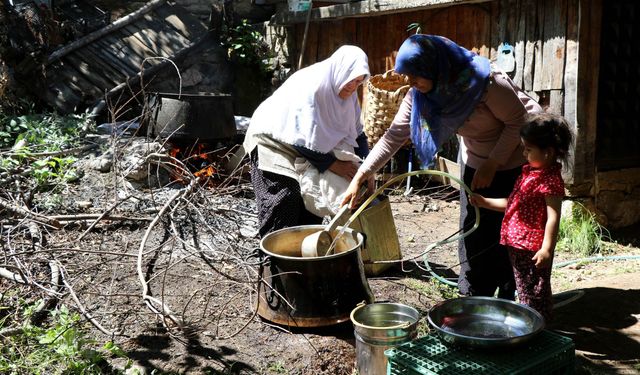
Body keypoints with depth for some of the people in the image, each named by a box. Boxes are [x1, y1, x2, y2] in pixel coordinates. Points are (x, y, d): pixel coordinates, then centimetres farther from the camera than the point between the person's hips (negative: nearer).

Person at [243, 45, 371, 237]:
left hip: (309, 147, 8)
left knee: (312, 200, 6)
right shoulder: (310, 86, -30)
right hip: (274, 141, -8)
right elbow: (304, 140, -30)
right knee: (284, 202, -13)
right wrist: (333, 165, -23)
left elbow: (355, 131, 1)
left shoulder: (347, 91, -7)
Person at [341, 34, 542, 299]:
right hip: (475, 161, 6)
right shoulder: (420, 94, -14)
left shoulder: (484, 80, -32)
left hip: (515, 159, -5)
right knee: (473, 230, 7)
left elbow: (519, 121, -22)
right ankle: (473, 299, 21)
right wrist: (359, 177, -20)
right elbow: (394, 136, -14)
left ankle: (507, 302, 15)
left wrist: (492, 164, -24)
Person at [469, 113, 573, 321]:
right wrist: (485, 202, 17)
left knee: (535, 296, 4)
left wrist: (547, 249, -25)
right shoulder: (529, 172, 11)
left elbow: (553, 217, -22)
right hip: (517, 244, 10)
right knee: (523, 290, 22)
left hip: (534, 249, -10)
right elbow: (513, 203, 20)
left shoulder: (550, 180, -19)